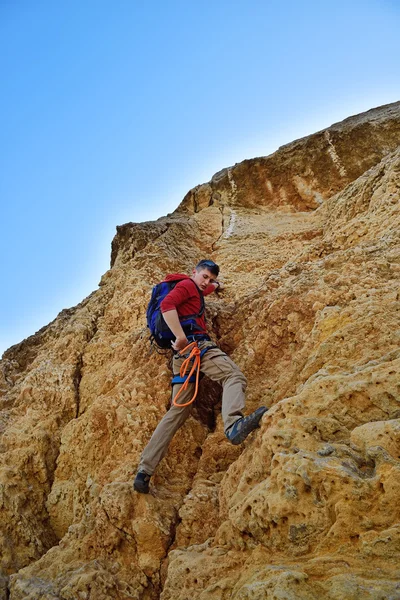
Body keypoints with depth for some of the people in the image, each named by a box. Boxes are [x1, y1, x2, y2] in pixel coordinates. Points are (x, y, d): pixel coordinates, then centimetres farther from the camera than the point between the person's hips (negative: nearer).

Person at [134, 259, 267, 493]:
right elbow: (167, 305, -16)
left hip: (184, 352, 9)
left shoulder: (196, 290, 34)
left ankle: (145, 470, 3)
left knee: (178, 411, 6)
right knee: (234, 375, -24)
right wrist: (181, 337, -21)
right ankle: (234, 424, -55)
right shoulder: (187, 285, 5)